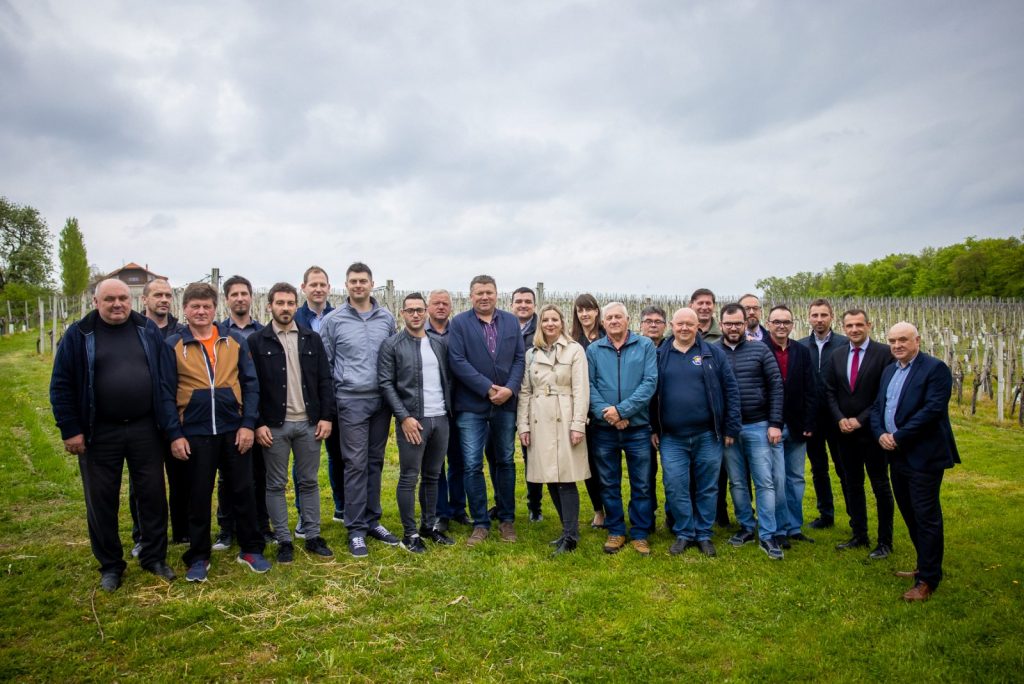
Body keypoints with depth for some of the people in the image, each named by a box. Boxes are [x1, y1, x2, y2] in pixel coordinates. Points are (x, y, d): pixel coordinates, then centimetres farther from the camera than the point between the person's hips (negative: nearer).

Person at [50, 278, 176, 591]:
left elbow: (165, 377, 3)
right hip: (100, 433, -1)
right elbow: (61, 386, -2)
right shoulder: (78, 334, -3)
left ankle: (154, 557, 26)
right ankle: (110, 565, 26)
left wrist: (168, 422, -1)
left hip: (145, 429, 1)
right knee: (101, 501, 9)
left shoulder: (148, 330, 2)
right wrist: (70, 430, -6)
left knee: (153, 494, 9)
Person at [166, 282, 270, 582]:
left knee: (243, 491, 8)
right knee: (198, 496, 9)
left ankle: (251, 549, 24)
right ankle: (198, 557, 24)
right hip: (194, 434, -1)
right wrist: (175, 434, -6)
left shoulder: (235, 340, 3)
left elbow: (251, 384, 2)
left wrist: (248, 424, -5)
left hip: (234, 430, 1)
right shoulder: (173, 345, 0)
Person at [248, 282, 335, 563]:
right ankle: (284, 540, 17)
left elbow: (325, 380, 6)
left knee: (309, 482, 10)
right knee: (276, 484, 7)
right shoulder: (256, 341, -1)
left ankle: (313, 537, 20)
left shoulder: (312, 339, 7)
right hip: (274, 425, -2)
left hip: (309, 423, 2)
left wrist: (326, 416, -1)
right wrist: (258, 423, -10)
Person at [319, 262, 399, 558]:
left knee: (375, 462, 11)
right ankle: (356, 528, 9)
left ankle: (372, 520, 23)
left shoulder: (386, 318, 6)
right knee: (356, 464, -1)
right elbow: (324, 362, 1)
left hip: (382, 400, 3)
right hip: (352, 401, -3)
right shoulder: (333, 320, -2)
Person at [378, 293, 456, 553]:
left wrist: (448, 408, 5)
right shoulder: (392, 345, -3)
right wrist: (404, 417, -14)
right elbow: (385, 384, -7)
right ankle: (410, 533, 13)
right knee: (409, 478, 2)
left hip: (441, 419, 5)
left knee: (432, 476, 13)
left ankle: (430, 526, 25)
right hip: (412, 419, -5)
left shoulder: (439, 344, 11)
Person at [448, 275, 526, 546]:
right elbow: (458, 362, -10)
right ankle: (480, 523, 13)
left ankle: (507, 519, 25)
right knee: (472, 465, 0)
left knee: (506, 462, 12)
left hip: (506, 403, 3)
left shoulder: (511, 321, 8)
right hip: (471, 405, -3)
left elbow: (519, 359, 4)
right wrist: (488, 389, -15)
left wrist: (509, 389, -11)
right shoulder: (459, 323, -2)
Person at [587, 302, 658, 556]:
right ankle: (615, 531, 26)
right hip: (604, 429, 1)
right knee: (609, 484, 11)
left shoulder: (645, 346, 0)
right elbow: (588, 385, -2)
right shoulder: (593, 350, 4)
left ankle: (640, 533, 21)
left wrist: (622, 410, -17)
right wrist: (606, 413, -17)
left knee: (642, 485, 7)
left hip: (638, 428, -1)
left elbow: (650, 382, -9)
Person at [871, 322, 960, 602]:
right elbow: (877, 407, 14)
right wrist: (880, 434, -5)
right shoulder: (889, 370, 14)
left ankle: (928, 580, 9)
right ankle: (925, 566, 32)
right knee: (909, 514, 17)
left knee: (926, 517, -1)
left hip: (924, 456, -8)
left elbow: (933, 409, -20)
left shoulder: (935, 368, -10)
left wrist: (898, 437, -18)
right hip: (898, 455, 8)